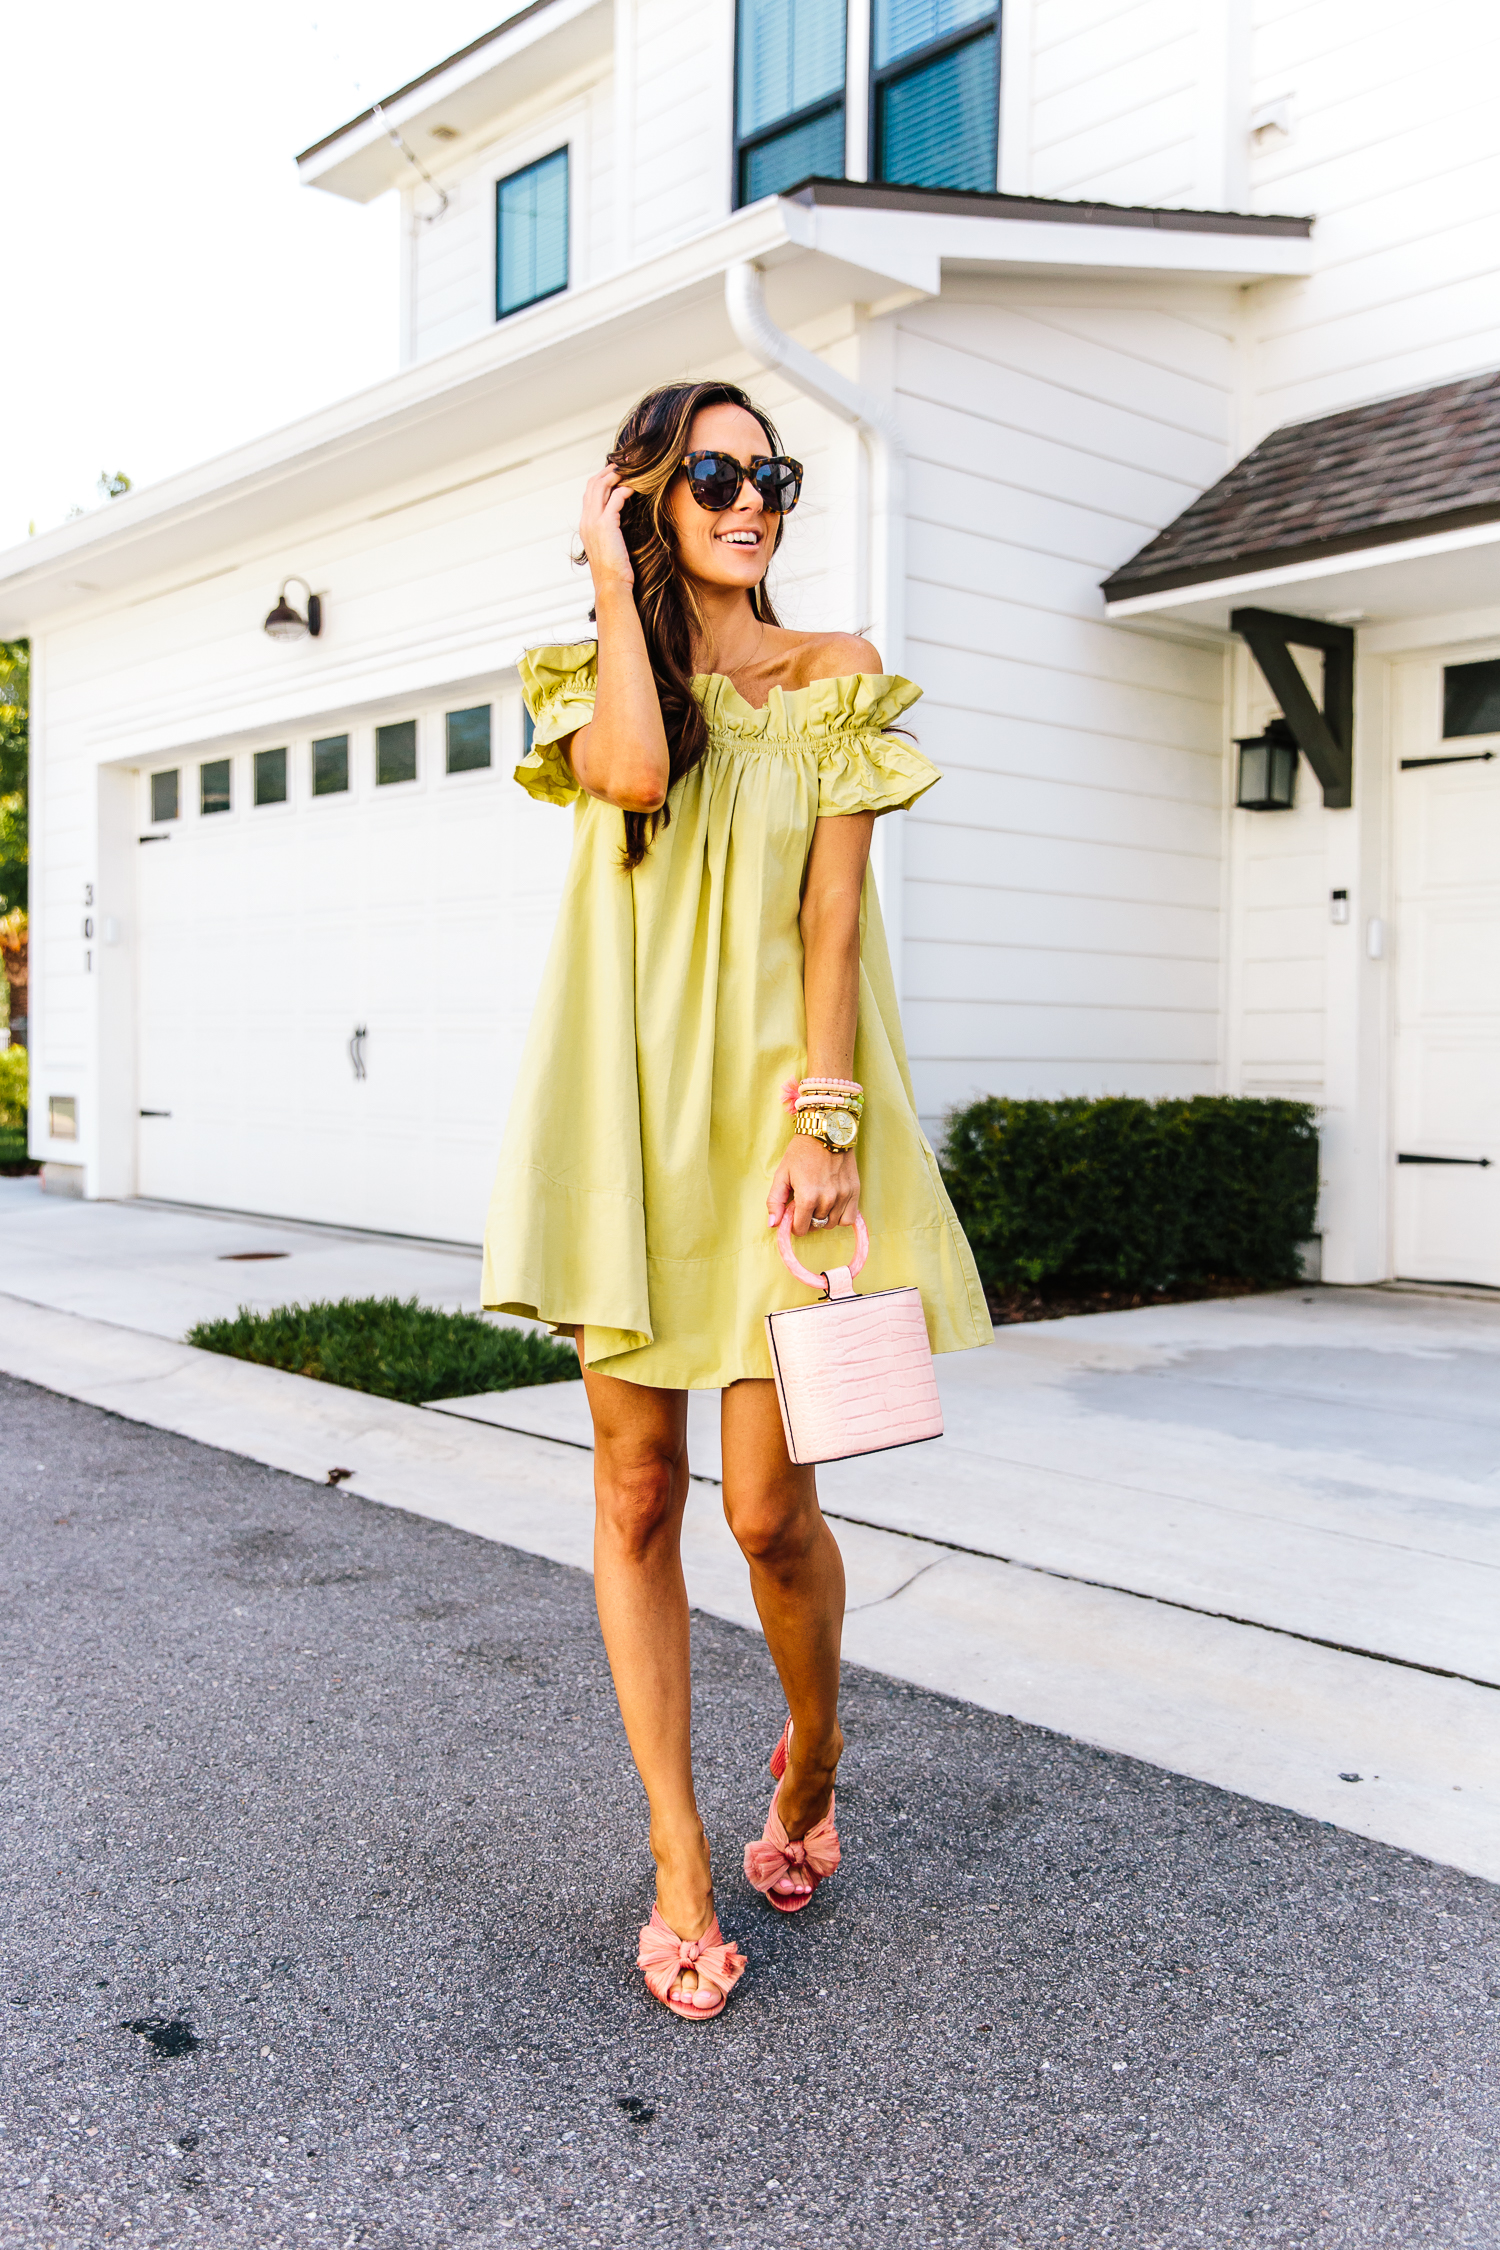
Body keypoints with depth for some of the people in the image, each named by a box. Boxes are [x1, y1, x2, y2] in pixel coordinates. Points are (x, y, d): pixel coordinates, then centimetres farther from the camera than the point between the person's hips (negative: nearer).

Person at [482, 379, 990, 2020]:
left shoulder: (833, 678, 9)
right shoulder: (601, 680, 13)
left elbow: (834, 916, 0)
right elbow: (635, 775, -13)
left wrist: (821, 1116, -11)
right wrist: (613, 575, -1)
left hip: (766, 1099, -1)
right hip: (628, 1107, 2)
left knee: (769, 1505, -5)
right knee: (636, 1493, 2)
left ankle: (812, 1753, 28)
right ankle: (680, 1864, 16)